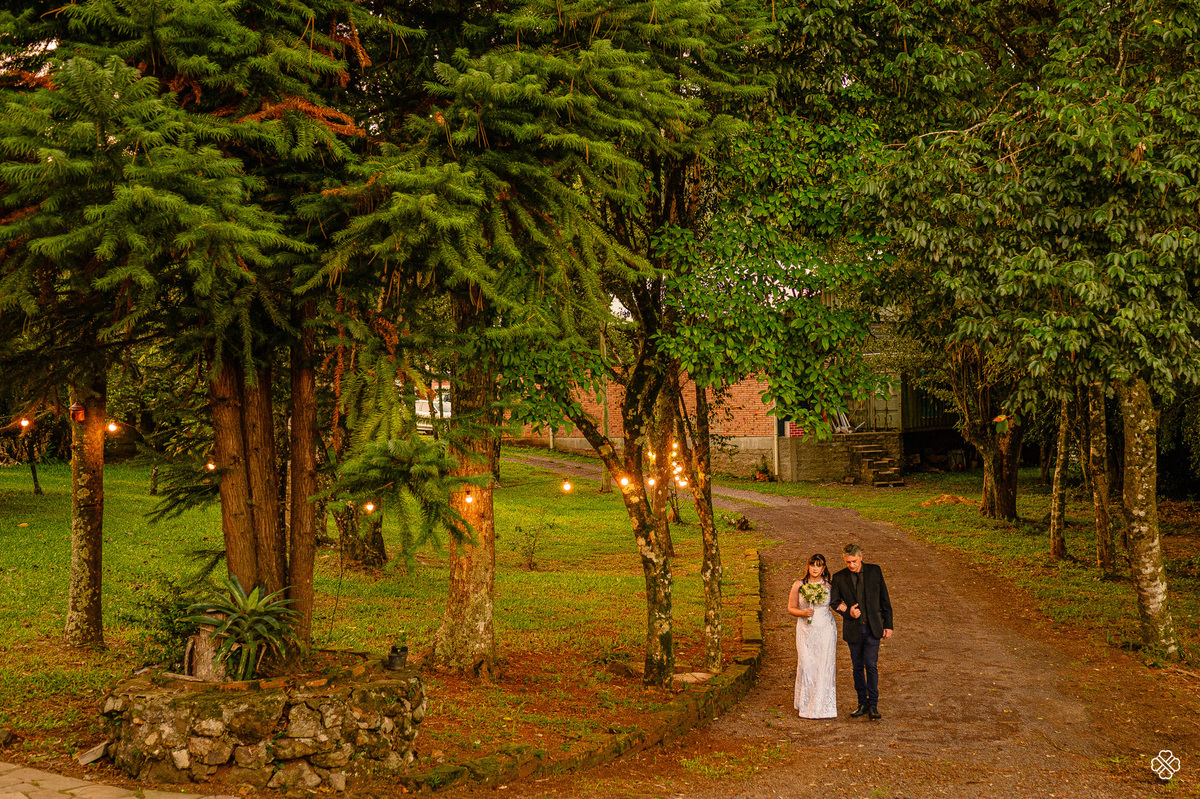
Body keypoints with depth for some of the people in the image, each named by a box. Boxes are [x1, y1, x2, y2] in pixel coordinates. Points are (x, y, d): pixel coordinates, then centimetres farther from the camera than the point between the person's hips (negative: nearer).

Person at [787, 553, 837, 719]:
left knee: (825, 667, -3)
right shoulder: (799, 585, -1)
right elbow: (791, 608, 3)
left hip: (826, 630, 0)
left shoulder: (829, 585, 1)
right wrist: (803, 613, -13)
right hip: (806, 631, 0)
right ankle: (806, 706, 11)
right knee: (806, 666, -2)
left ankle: (824, 706, 6)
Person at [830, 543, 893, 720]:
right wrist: (848, 612, -16)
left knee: (871, 665, -8)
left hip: (872, 627, -2)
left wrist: (888, 625, 1)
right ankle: (862, 704, 19)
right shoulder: (839, 578, -1)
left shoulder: (874, 571, -1)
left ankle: (873, 706, -3)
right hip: (853, 629, 2)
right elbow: (834, 601, 4)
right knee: (857, 666, 8)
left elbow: (884, 599, 4)